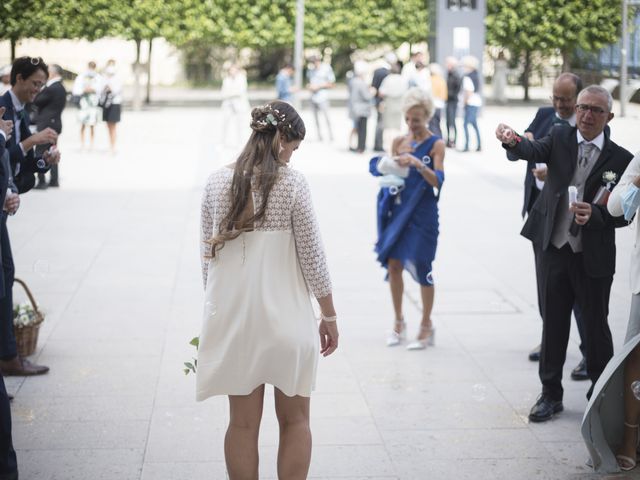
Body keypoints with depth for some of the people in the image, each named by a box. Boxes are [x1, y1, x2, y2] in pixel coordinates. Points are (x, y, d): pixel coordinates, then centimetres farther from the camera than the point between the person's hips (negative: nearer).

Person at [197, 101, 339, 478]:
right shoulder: (292, 182, -9)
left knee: (243, 423, 11)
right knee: (295, 420, 11)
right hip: (284, 313, -3)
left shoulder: (217, 182, 2)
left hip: (233, 314, 3)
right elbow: (312, 256, -7)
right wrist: (329, 315, 2)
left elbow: (208, 253, 7)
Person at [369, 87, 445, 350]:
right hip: (398, 209, 4)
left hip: (422, 213, -4)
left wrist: (417, 163, -31)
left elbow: (438, 181, -16)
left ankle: (426, 326, 12)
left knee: (420, 268, -2)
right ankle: (398, 322, 20)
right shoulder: (398, 142, 8)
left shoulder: (436, 144, -6)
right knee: (393, 265, 4)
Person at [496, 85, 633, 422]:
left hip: (594, 257, -2)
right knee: (553, 324, 11)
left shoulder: (620, 159, -4)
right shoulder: (561, 138, 1)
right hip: (554, 250, 2)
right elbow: (535, 151, -18)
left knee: (595, 326, 7)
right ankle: (550, 394, 24)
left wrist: (595, 214, -23)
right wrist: (512, 141, -40)